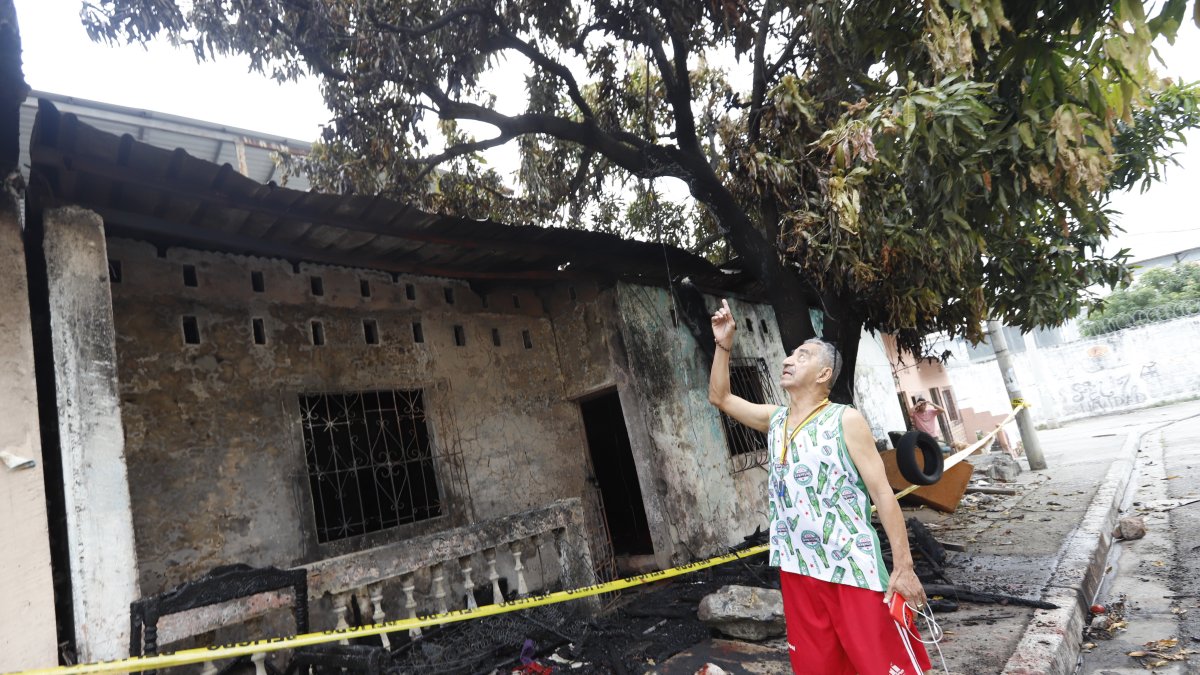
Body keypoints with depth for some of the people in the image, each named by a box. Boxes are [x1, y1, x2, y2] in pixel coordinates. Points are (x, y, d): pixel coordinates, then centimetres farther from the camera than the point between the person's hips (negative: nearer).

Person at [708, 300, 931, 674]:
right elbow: (719, 397, 15)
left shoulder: (845, 421, -8)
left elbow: (882, 492, -10)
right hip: (797, 568, 6)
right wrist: (724, 345, 5)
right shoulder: (774, 419, 8)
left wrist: (904, 566, -14)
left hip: (854, 567, -5)